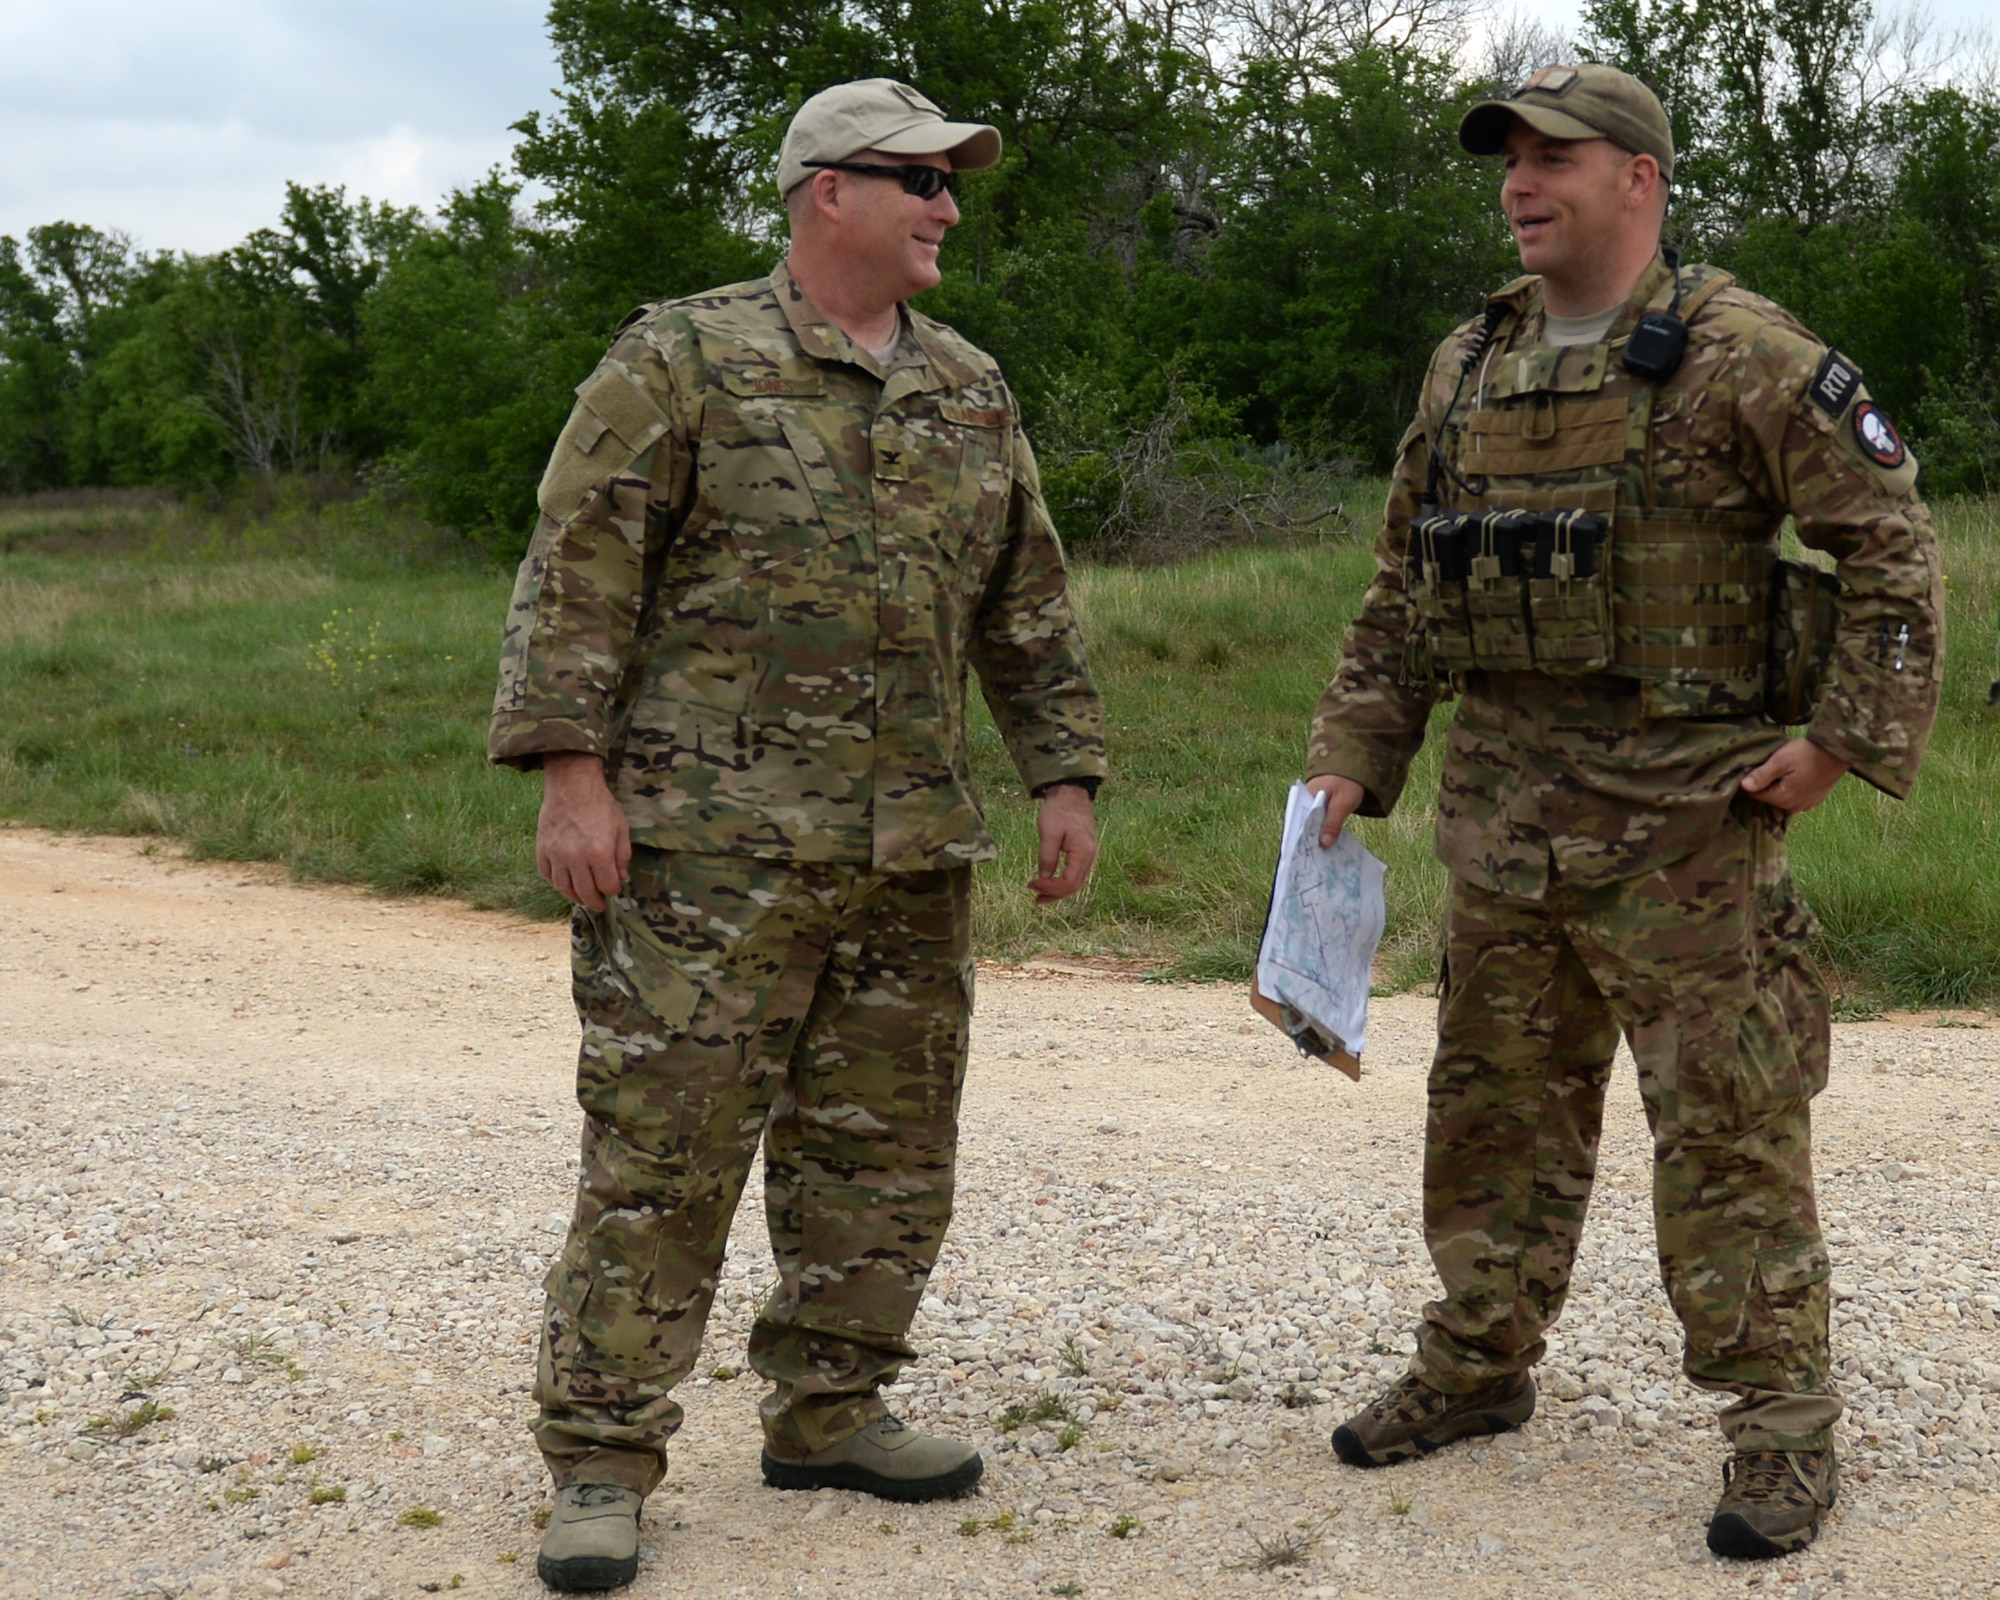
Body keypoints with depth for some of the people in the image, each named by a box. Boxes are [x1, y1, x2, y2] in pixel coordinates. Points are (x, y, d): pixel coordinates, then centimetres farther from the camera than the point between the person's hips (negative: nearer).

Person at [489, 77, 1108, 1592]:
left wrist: (1066, 779, 14)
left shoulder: (973, 392, 16)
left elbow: (1032, 606, 20)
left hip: (914, 848, 6)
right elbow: (579, 572, -6)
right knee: (663, 1147, -5)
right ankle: (602, 1463, 4)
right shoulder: (682, 360, -2)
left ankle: (830, 1413, 26)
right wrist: (573, 769, -13)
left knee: (885, 1152, 10)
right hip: (712, 841, -6)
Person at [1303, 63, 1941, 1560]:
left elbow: (1891, 543, -9)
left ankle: (1782, 1419, 8)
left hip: (1686, 807, -6)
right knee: (1497, 1101, 15)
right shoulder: (1463, 372, 11)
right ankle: (1479, 1364, 29)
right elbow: (1400, 593, 17)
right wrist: (1354, 755, 10)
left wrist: (1845, 739, -14)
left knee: (1727, 1121, -3)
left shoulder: (1743, 356, -8)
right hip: (1502, 811, 6)